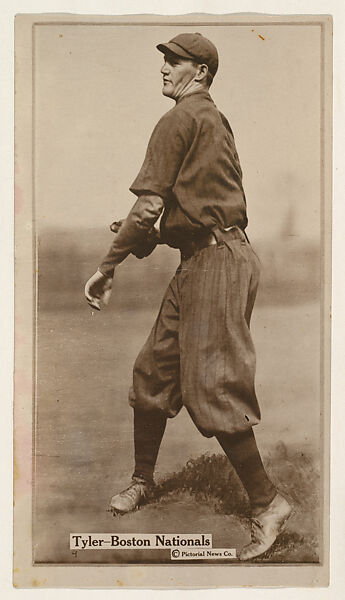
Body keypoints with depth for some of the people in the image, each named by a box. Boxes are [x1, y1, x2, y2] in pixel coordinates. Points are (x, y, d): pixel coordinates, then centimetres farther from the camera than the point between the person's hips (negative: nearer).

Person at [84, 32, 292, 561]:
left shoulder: (180, 119, -9)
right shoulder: (216, 121, 20)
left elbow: (150, 204, -17)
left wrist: (108, 267, -15)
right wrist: (148, 239, 20)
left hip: (217, 261, -10)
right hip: (200, 262, 10)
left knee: (210, 389, -7)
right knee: (154, 371, 14)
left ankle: (267, 502, 3)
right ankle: (142, 479, 28)